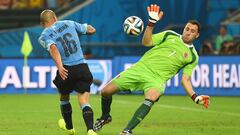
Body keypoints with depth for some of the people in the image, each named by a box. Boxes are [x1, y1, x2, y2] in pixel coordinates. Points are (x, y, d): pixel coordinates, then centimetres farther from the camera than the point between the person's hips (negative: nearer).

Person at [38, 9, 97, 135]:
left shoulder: (44, 36, 3)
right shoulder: (69, 23, 12)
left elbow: (53, 48, -18)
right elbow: (91, 30, 18)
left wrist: (60, 67, -31)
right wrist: (87, 27, 43)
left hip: (66, 70, -1)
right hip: (82, 67, 1)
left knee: (64, 98, 27)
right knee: (84, 102, -5)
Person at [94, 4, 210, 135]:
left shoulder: (192, 56, 9)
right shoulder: (170, 35, 9)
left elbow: (185, 80, 7)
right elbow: (146, 42, 3)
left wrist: (195, 97, -7)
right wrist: (151, 22, -10)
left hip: (157, 79, -2)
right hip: (141, 68, 2)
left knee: (151, 97, -39)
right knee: (106, 91, -5)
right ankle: (105, 117, 27)